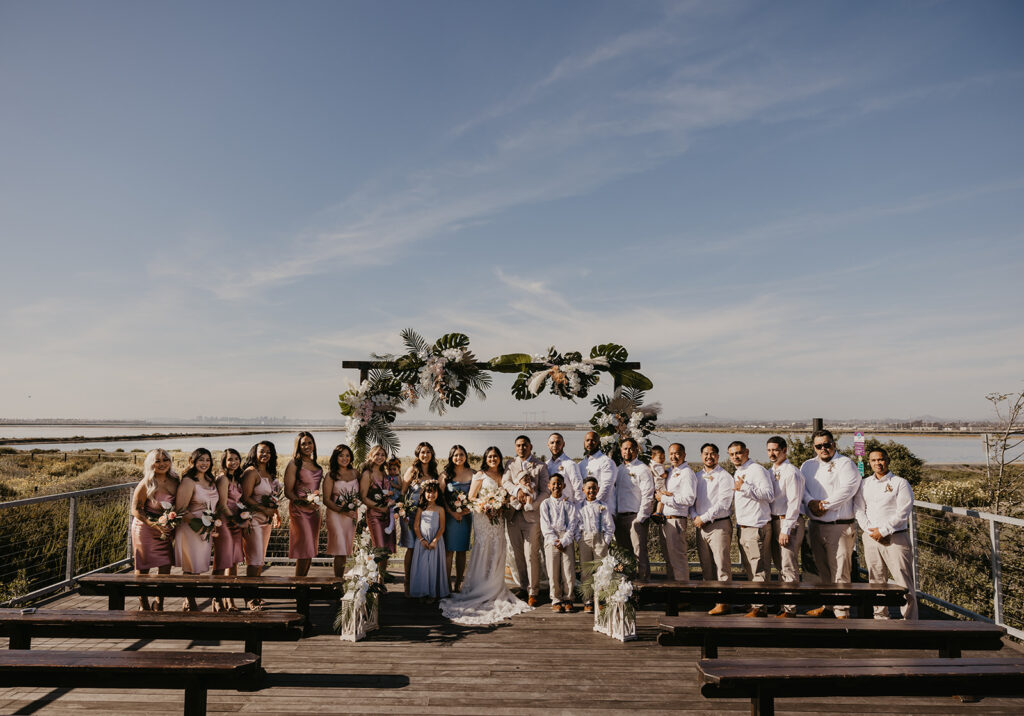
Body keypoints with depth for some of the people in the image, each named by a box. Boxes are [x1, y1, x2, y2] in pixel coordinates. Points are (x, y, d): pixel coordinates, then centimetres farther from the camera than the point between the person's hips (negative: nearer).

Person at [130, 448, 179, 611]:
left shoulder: (174, 481, 1)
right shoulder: (146, 484, -13)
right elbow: (135, 509, -12)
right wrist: (153, 524, -23)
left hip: (167, 530, 4)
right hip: (145, 530, -4)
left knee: (165, 567, 3)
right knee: (143, 568, 6)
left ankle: (158, 604, 19)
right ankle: (143, 604, 25)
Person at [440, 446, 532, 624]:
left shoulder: (503, 475, 14)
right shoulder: (480, 475, -1)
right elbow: (471, 497, -5)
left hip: (498, 519, 5)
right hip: (483, 517, -5)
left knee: (497, 552, 5)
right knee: (483, 550, -6)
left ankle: (495, 589, 14)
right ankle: (479, 590, 2)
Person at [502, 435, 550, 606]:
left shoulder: (541, 466, 2)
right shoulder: (510, 464, 11)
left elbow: (545, 491, -2)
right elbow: (505, 482, -3)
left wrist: (532, 504, -17)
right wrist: (517, 490, -21)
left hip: (532, 515, -3)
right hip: (513, 514, 3)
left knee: (531, 555, -3)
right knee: (516, 554, 9)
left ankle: (533, 592, 8)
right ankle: (522, 586, 23)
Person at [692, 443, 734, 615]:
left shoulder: (724, 476, -4)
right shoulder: (697, 477, 16)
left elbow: (723, 503, -12)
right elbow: (691, 499, 17)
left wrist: (703, 518, -12)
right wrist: (694, 516, -1)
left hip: (719, 525, -6)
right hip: (700, 526, 6)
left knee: (722, 564, -7)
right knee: (705, 565, 7)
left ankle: (723, 602, -3)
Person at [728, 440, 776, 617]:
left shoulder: (757, 470, -10)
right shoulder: (736, 474, 18)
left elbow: (769, 495, -20)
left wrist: (745, 487, -23)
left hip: (757, 527, -9)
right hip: (742, 527, 9)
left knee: (758, 569, -5)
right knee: (749, 568, 14)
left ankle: (759, 607, -1)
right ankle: (753, 602, 23)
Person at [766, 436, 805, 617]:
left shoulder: (791, 472, -12)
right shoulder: (771, 472, 13)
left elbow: (794, 504, -15)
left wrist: (786, 530, -18)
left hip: (790, 522, -8)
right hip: (774, 521, 8)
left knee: (789, 567, -5)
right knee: (780, 566, 14)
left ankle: (790, 609, 2)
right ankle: (783, 603, 23)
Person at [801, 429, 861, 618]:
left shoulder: (845, 463, -4)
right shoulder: (808, 466, 13)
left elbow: (847, 489, -16)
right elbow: (800, 486, 4)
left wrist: (825, 505, -14)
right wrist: (811, 502, -14)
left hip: (840, 526, -6)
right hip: (816, 525, 6)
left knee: (839, 571, -4)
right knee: (821, 569, 15)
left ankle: (841, 611, 5)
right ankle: (826, 605, 28)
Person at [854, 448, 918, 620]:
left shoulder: (900, 483, 1)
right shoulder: (864, 484, 13)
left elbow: (903, 513, -7)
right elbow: (859, 510, 7)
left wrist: (883, 531, -11)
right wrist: (870, 530, -7)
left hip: (896, 538, -4)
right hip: (871, 538, 4)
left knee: (904, 582, -4)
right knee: (876, 581, 8)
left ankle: (910, 620, 4)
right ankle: (880, 616, 17)